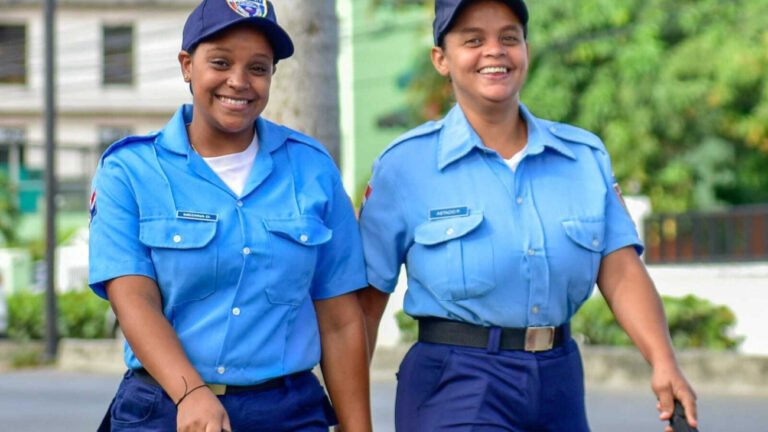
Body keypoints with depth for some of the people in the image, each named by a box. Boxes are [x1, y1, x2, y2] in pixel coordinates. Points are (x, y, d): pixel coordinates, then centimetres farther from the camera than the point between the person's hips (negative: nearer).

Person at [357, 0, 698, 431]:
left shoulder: (586, 156, 6)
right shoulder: (404, 165, -2)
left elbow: (621, 271, -2)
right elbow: (367, 298, -2)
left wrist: (664, 362, -17)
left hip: (560, 382, 4)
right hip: (457, 385, -4)